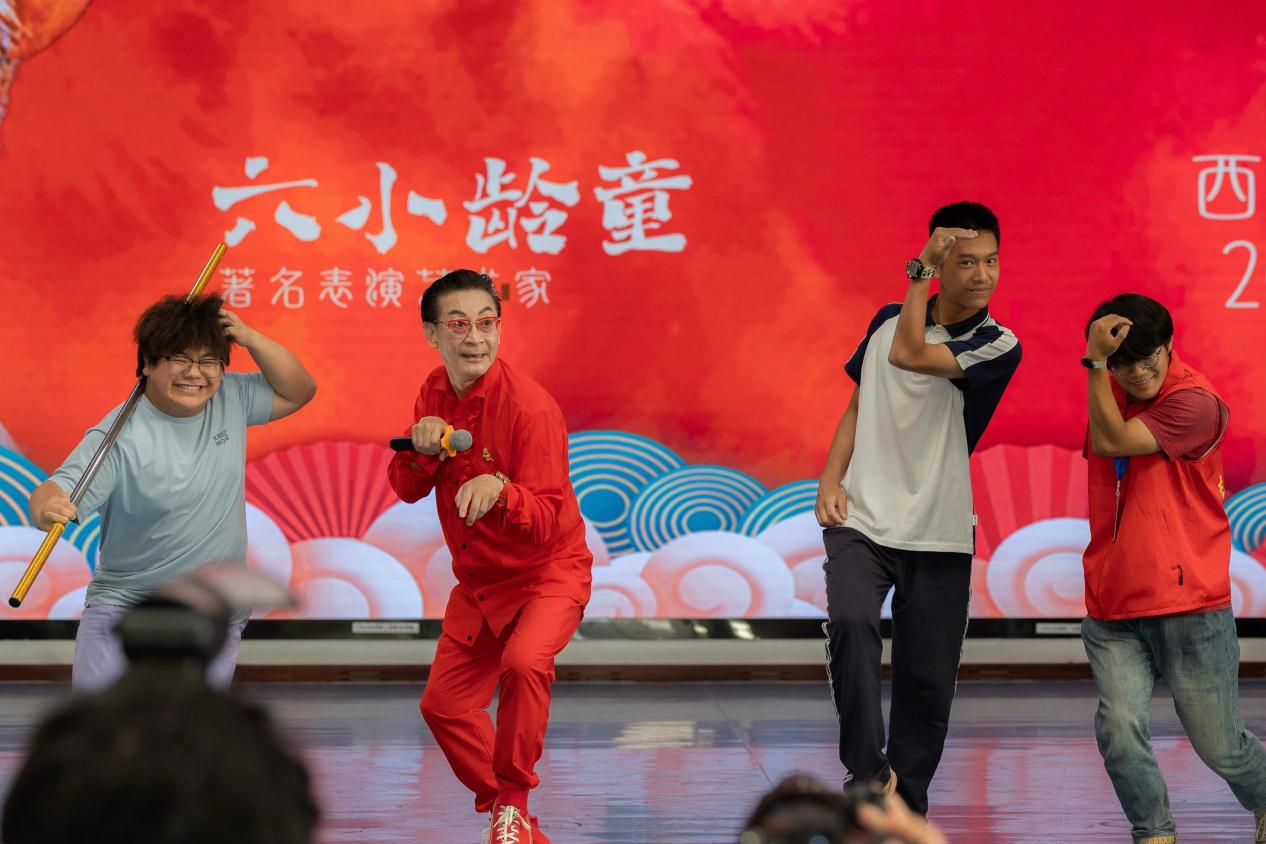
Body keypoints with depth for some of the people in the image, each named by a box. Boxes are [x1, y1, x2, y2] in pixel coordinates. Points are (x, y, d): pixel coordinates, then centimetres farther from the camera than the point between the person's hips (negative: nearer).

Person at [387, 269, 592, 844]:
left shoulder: (529, 408, -24)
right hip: (477, 582, 7)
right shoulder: (434, 393, -1)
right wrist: (422, 450, -17)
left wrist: (499, 490, -47)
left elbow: (546, 523, -27)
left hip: (547, 574, -7)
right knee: (443, 705, 10)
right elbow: (406, 490, 5)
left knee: (524, 661, -34)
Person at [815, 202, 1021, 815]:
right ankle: (869, 770, -23)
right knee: (850, 622, -28)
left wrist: (920, 272, -14)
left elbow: (910, 355, -22)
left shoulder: (998, 347, -7)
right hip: (859, 521, 1)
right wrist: (831, 479, 2)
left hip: (938, 537, -1)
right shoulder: (888, 320, 7)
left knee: (927, 685, 2)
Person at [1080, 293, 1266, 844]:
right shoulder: (1111, 392, 10)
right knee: (1119, 731, -16)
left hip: (1190, 610, -5)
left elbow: (1112, 442, -19)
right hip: (1113, 612, 5)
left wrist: (1094, 361, -18)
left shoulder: (1195, 402, -12)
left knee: (1219, 747, 5)